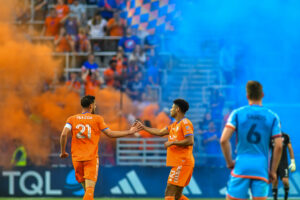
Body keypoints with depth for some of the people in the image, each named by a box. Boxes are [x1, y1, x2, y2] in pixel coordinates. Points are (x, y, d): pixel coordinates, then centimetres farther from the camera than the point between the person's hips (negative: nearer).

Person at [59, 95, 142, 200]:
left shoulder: (72, 119, 7)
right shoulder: (97, 119, 1)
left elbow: (64, 134, -6)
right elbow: (110, 134, 1)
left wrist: (63, 152, 5)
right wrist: (129, 132, 9)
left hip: (76, 158, 3)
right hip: (91, 158, -3)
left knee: (86, 189, 16)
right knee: (90, 188, -11)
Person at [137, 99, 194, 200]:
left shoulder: (185, 123, -9)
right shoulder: (174, 125, 20)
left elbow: (190, 141, -19)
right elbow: (160, 132, 27)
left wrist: (172, 143, -14)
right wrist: (143, 127, 28)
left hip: (182, 163, -10)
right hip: (178, 164, 10)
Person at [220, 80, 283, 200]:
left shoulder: (237, 114, 2)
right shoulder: (272, 117, 5)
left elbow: (224, 140, -6)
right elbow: (279, 146, -1)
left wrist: (229, 162, 7)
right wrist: (273, 171, 8)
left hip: (241, 167, -1)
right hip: (262, 169, 1)